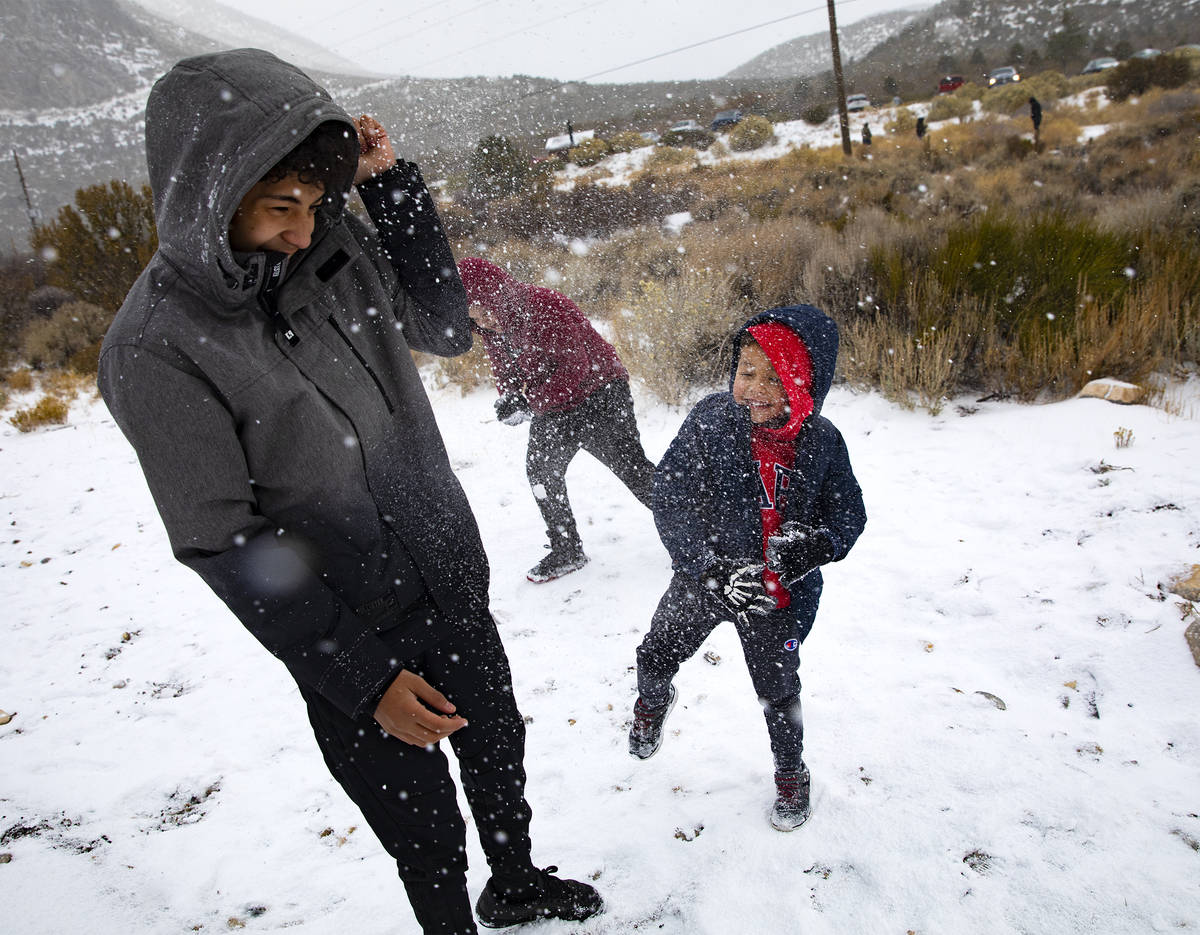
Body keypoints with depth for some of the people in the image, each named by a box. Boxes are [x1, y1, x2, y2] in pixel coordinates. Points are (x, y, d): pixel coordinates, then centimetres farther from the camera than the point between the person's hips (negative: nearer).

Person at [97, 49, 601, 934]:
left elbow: (443, 327, 5)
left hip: (455, 587, 6)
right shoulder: (157, 347, -21)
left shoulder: (336, 246, -7)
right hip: (355, 636, -6)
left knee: (498, 747, 26)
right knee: (427, 834, 12)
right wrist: (362, 678, -18)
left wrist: (391, 182, -8)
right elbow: (227, 547, -19)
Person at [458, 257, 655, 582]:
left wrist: (529, 403, -29)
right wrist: (509, 397, -12)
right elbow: (505, 371, 10)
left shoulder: (547, 306, -28)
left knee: (632, 468, -8)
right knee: (540, 472, 9)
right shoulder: (491, 325, -3)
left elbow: (575, 369, -28)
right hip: (550, 406, 8)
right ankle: (566, 553, 23)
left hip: (596, 394, -8)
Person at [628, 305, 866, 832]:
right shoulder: (710, 420, -18)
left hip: (779, 594, 0)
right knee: (657, 656, 18)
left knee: (778, 688, 17)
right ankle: (653, 703, 56)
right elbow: (671, 499, -20)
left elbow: (849, 513, -2)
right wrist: (711, 568, -30)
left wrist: (818, 545, -25)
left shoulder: (822, 441, -13)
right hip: (704, 579, 1)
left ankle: (790, 772, 46)